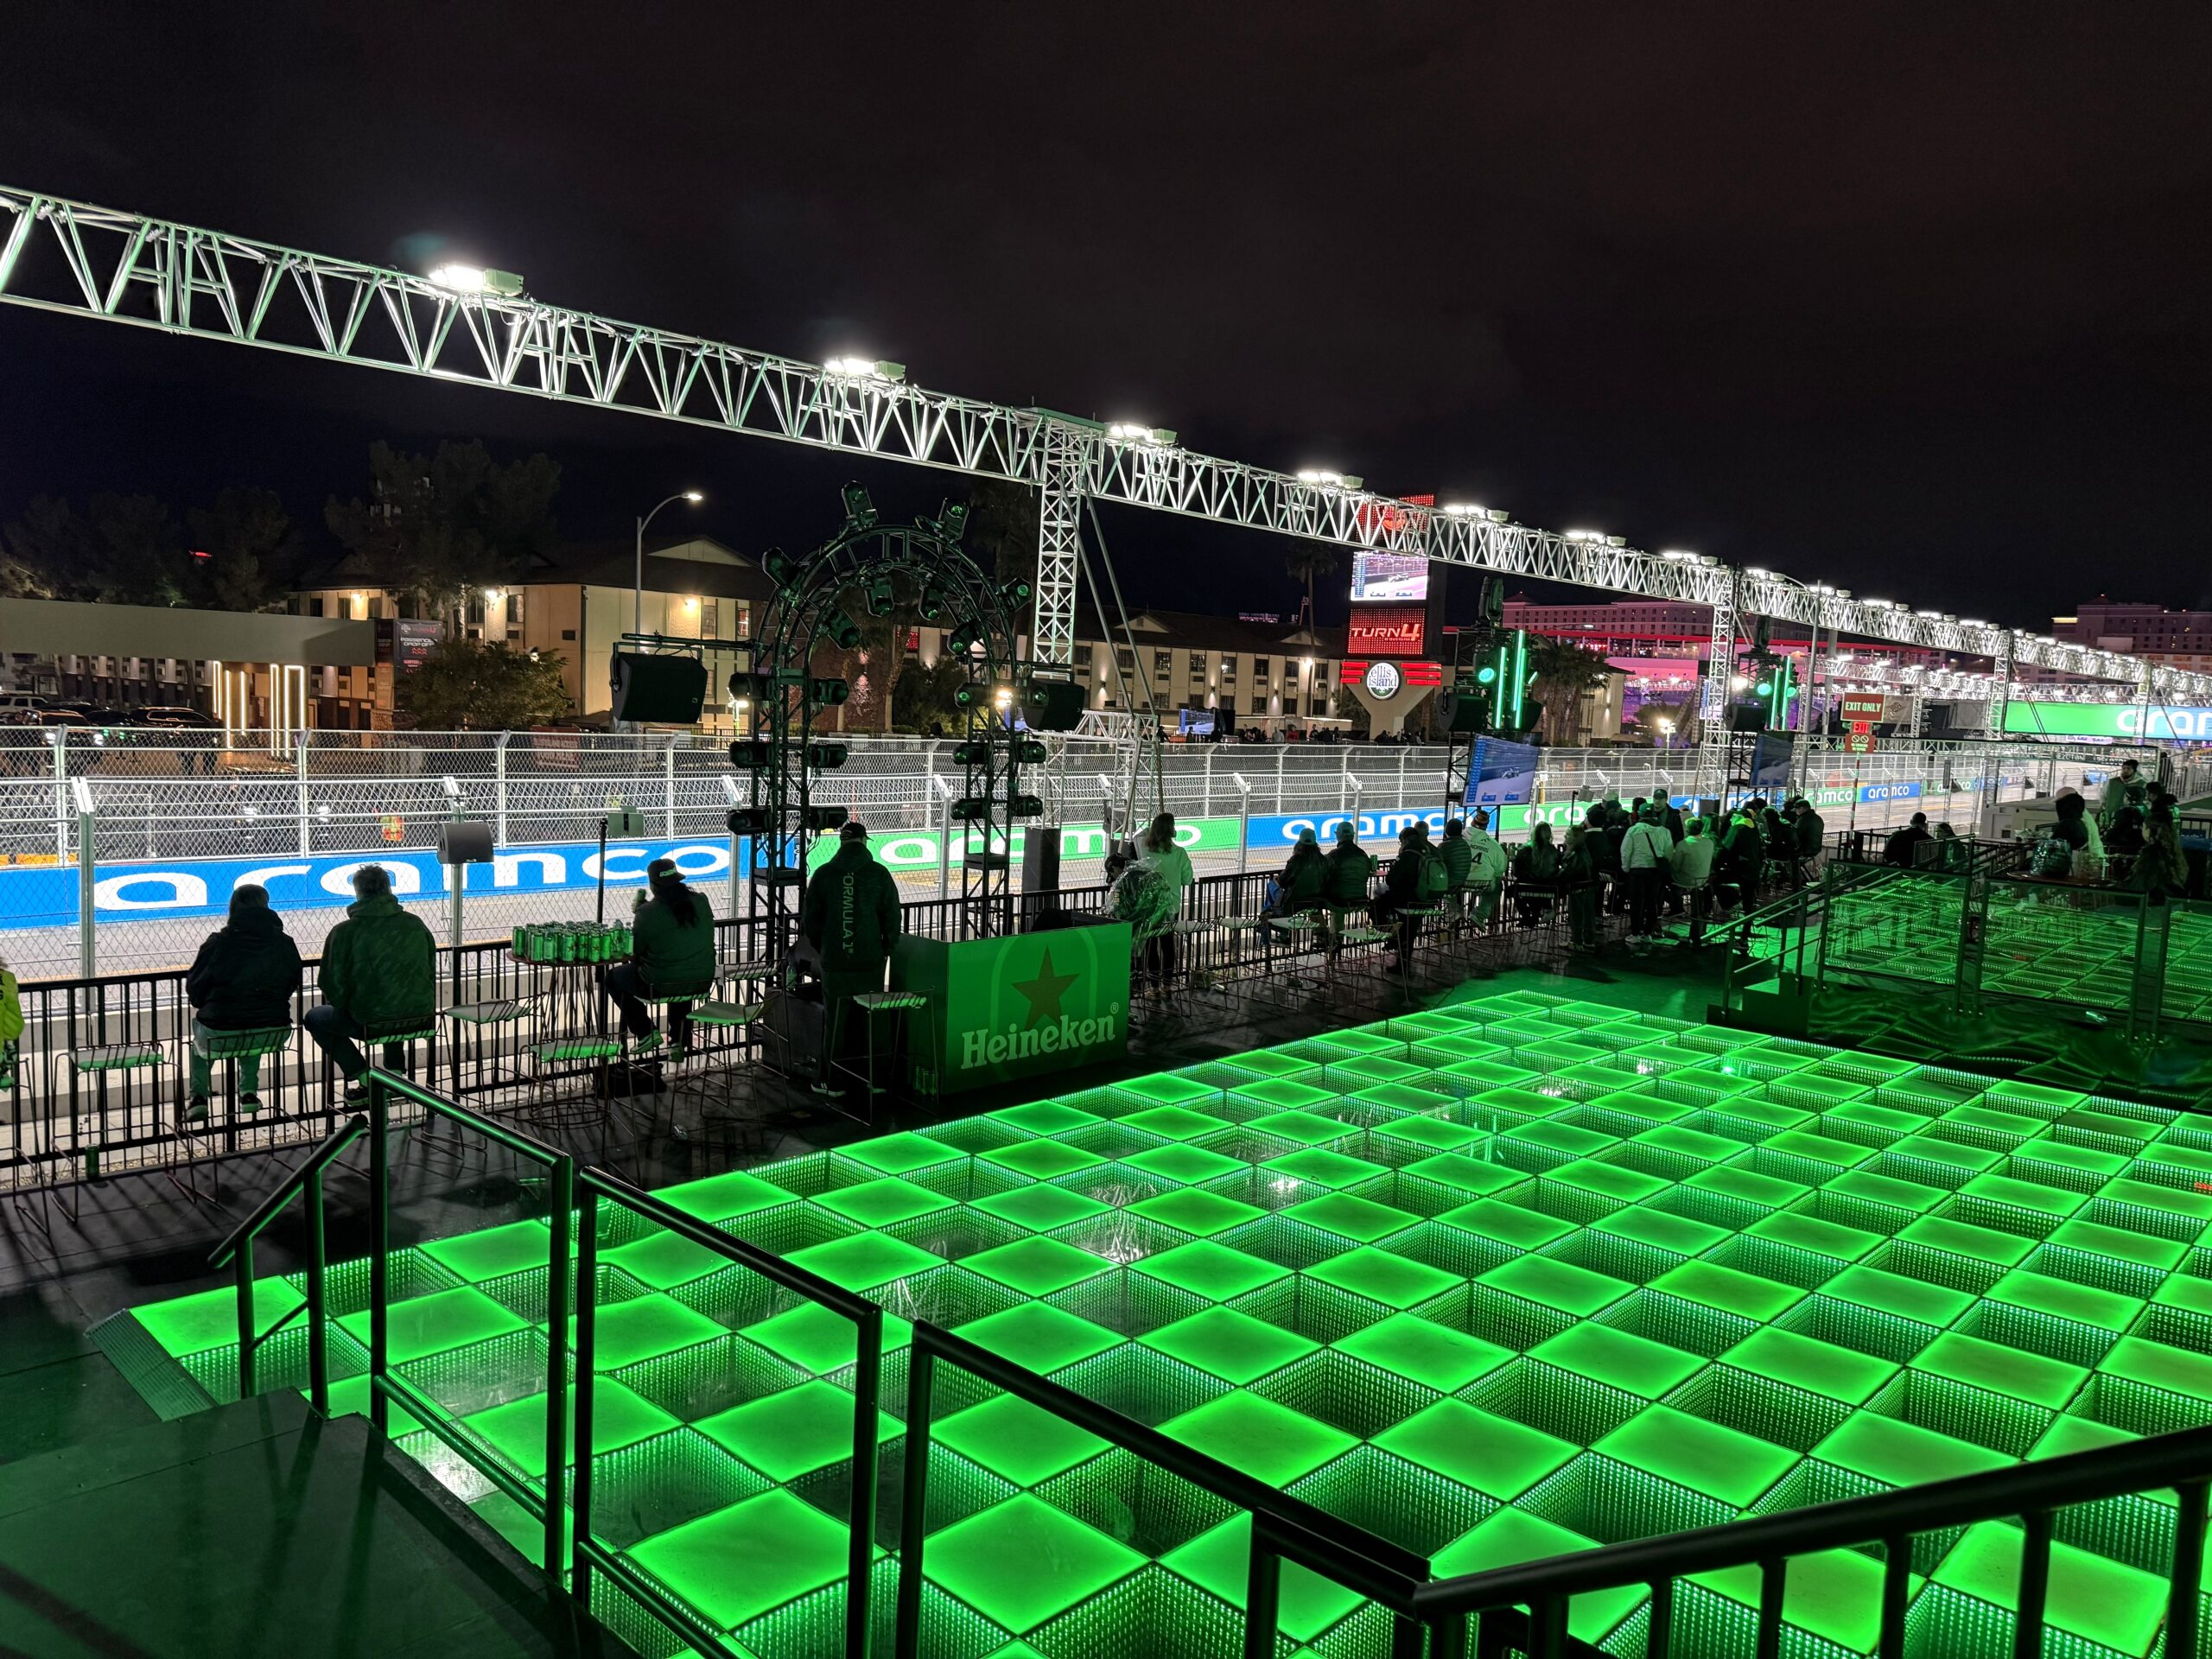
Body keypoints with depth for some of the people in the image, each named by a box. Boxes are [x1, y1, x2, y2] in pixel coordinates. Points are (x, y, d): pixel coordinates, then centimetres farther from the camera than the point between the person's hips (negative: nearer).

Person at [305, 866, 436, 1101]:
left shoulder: (344, 932, -9)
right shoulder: (415, 924, 3)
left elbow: (333, 986, -5)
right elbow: (431, 972, 12)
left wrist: (342, 1006, 17)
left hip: (370, 1022, -5)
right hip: (420, 1015, 5)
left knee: (313, 1017, 22)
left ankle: (360, 1075, 9)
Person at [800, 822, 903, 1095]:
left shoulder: (823, 874, -1)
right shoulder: (879, 874, -5)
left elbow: (810, 920, 4)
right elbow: (892, 918, -2)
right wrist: (886, 949, 13)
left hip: (834, 963, 1)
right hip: (871, 961, 0)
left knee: (835, 1021, 9)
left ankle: (832, 1081, 14)